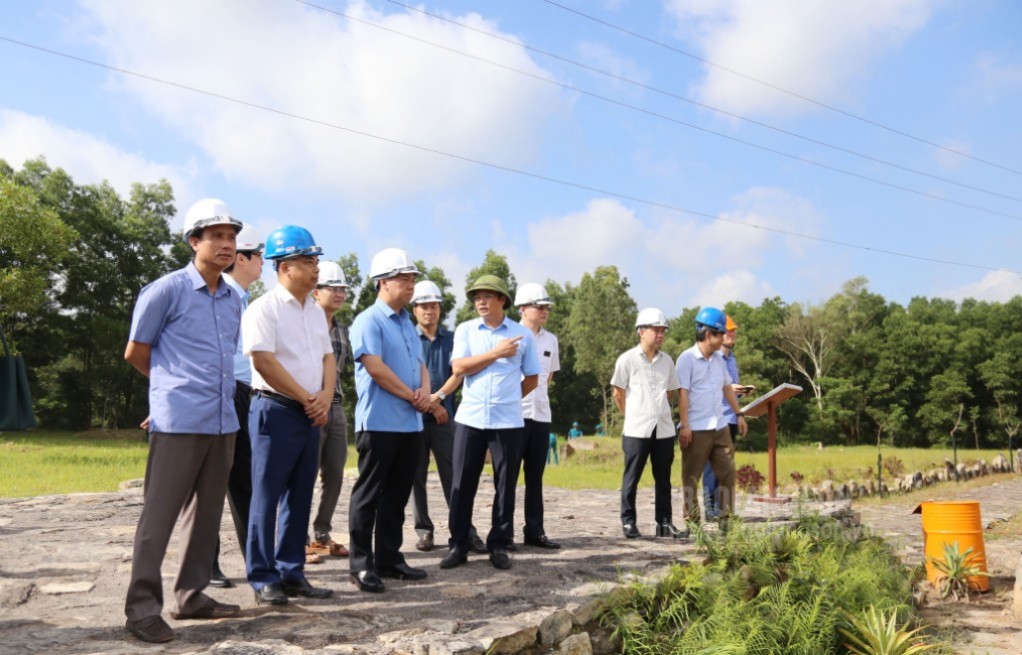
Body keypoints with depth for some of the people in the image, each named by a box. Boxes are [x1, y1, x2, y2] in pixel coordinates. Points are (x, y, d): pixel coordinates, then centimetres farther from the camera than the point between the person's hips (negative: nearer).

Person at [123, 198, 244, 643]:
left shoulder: (234, 299, 13)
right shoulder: (166, 290, -5)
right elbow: (135, 353, 3)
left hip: (223, 421, 6)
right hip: (179, 421, -6)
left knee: (206, 513, 11)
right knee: (159, 515, -2)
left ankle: (191, 596, 22)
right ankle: (142, 608, 8)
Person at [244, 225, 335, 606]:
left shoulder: (316, 311, 15)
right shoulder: (265, 308, -9)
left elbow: (327, 357, 16)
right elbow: (263, 361, -16)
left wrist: (325, 395, -3)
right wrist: (307, 398, -11)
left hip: (312, 413, 8)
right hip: (276, 410, -7)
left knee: (300, 497, 11)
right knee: (267, 496, -1)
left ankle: (292, 573, 20)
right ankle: (263, 579, 8)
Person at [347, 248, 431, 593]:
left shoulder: (407, 323, 17)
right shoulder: (369, 321, -8)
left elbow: (420, 364, 18)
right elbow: (375, 367, -18)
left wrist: (425, 390, -4)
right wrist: (413, 395, -11)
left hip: (410, 423, 8)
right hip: (379, 422, -8)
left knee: (397, 495, 12)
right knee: (369, 495, 0)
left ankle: (389, 558, 21)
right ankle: (361, 564, 8)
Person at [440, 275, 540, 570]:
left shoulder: (523, 335, 5)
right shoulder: (465, 330, 6)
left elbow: (532, 379, 13)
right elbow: (458, 368, -9)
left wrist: (508, 398, 10)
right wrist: (497, 353, -10)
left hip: (508, 422, 0)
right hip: (469, 419, 0)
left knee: (505, 486, 5)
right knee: (462, 485, 3)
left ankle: (499, 545, 17)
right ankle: (458, 545, 13)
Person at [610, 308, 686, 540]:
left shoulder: (667, 360, 9)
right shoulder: (627, 359, -5)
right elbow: (618, 394, 2)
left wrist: (657, 410, 13)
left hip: (664, 429, 4)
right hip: (636, 430, -4)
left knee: (663, 478, 9)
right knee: (632, 477, 2)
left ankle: (664, 523, 17)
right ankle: (628, 521, 12)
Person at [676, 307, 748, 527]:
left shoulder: (719, 358, 12)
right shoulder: (687, 358, -10)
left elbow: (727, 387, 21)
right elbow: (683, 393, -13)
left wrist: (739, 414, 16)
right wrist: (684, 426, -18)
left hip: (719, 426, 7)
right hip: (696, 429, -7)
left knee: (727, 472, 9)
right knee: (691, 477, 1)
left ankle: (726, 517, 20)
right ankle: (692, 522, 9)